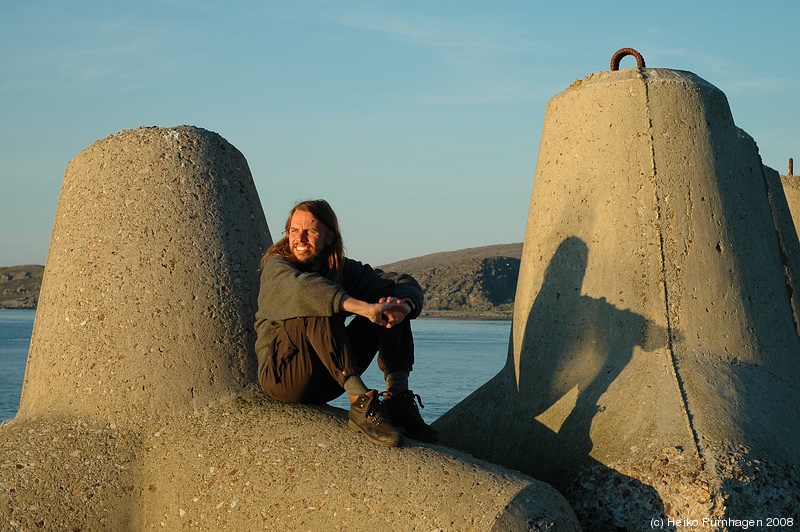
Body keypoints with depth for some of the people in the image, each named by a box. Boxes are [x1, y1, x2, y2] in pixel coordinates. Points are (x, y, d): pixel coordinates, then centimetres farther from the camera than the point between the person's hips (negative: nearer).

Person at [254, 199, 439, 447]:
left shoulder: (343, 269, 6)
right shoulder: (276, 268, -8)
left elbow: (406, 284, -4)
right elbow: (304, 288, -33)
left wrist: (404, 304, -30)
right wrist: (363, 307, -47)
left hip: (330, 379, 5)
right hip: (283, 375, -5)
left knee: (390, 305, -7)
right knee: (320, 307, -31)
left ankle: (397, 397, -22)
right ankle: (361, 404, -39)